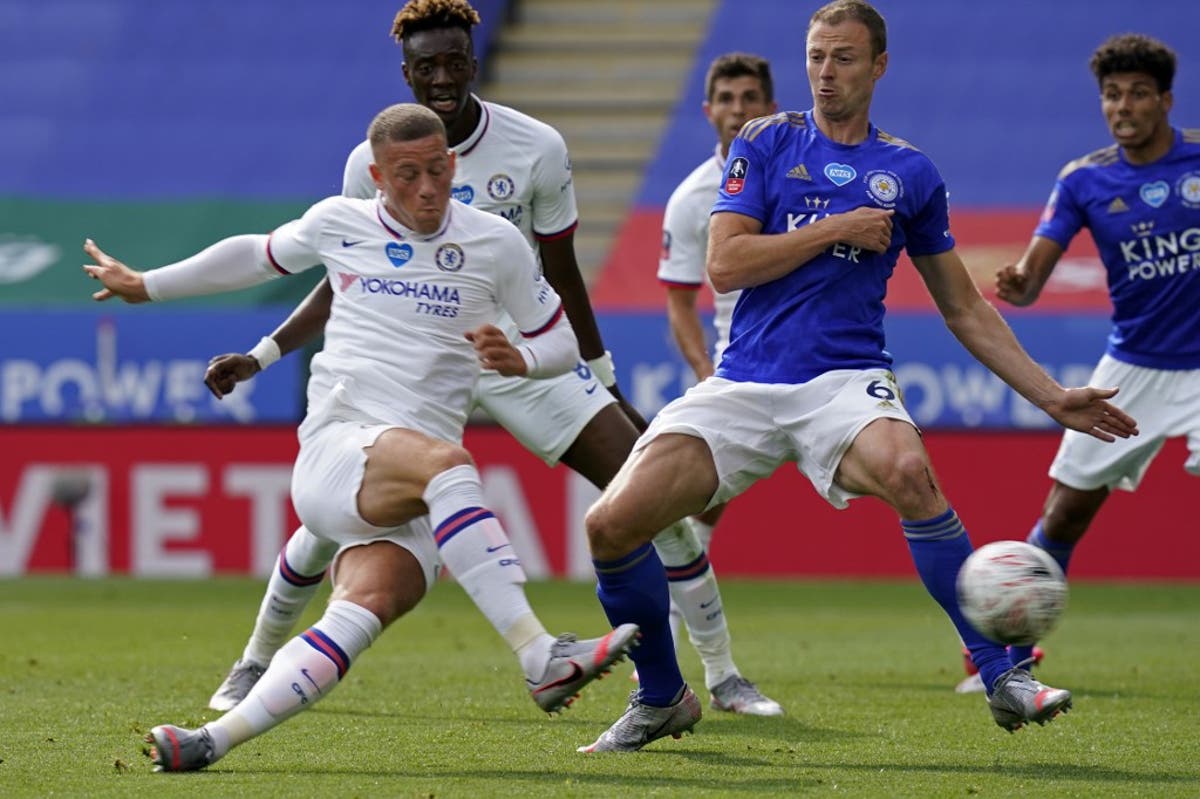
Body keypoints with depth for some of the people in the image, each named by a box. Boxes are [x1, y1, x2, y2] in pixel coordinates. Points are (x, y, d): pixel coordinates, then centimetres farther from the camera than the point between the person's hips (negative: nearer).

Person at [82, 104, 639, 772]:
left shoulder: (496, 243, 11)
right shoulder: (337, 223, 12)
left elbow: (561, 342, 20)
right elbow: (258, 255, 32)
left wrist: (519, 360, -5)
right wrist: (145, 286, 42)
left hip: (415, 491, 2)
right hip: (336, 448, -2)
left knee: (368, 606, -29)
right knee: (446, 462, -36)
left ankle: (215, 740, -35)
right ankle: (541, 657, -46)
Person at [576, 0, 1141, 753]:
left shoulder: (910, 173, 10)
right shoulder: (766, 144, 7)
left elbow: (966, 309, 17)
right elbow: (724, 265, -4)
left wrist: (1053, 397, 12)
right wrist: (838, 228, -7)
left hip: (846, 380, -1)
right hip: (744, 385, 1)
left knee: (909, 473, -36)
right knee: (611, 522, -14)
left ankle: (1003, 679, -26)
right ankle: (662, 699, 12)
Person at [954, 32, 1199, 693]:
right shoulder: (1084, 181, -4)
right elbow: (1032, 275, -10)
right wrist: (1017, 284, -32)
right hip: (1131, 366, 2)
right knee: (1065, 512, 4)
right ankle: (1011, 657, 18)